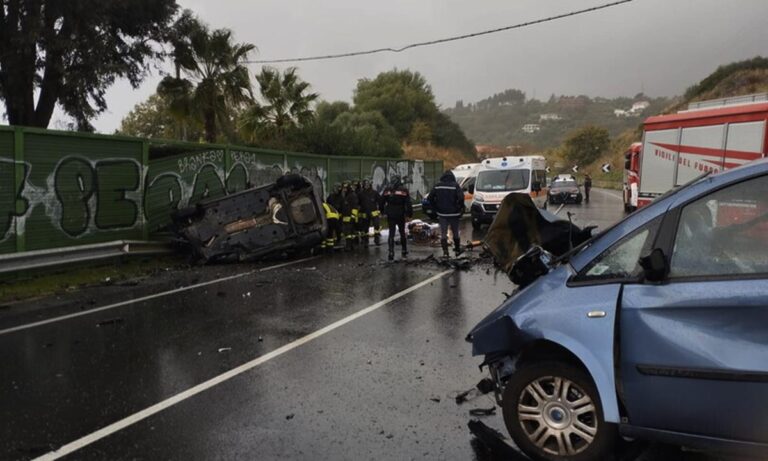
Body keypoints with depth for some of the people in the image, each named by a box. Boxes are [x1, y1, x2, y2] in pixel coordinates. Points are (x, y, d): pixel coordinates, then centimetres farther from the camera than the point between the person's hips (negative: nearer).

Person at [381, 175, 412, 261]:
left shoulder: (387, 190, -1)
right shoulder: (404, 190, -7)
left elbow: (381, 201, 4)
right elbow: (408, 203, -9)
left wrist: (382, 212, 15)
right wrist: (409, 214, -5)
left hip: (390, 216, 1)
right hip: (401, 216, -1)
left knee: (391, 234, 5)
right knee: (402, 233, 15)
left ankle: (391, 253, -4)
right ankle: (404, 251, 21)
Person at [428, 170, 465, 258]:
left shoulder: (437, 186, 0)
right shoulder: (455, 185, -9)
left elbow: (430, 197, -1)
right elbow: (461, 198, -20)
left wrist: (435, 208, 6)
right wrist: (460, 208, -5)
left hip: (442, 214, 1)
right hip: (453, 214, -1)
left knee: (443, 234, 5)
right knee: (455, 233, 15)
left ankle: (445, 252, -2)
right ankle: (457, 250, 26)